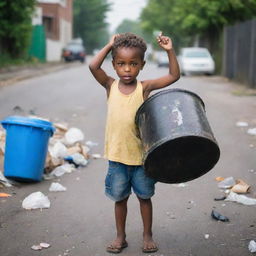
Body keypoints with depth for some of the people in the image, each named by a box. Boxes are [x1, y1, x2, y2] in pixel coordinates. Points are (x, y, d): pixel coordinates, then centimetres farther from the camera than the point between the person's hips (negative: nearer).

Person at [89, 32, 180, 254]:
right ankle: (121, 237, 29)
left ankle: (147, 235, 30)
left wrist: (170, 51, -16)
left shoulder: (145, 87, -5)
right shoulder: (110, 86, -3)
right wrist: (110, 45, -10)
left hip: (142, 154, -1)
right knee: (120, 198, 14)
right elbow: (93, 66, -17)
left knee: (144, 196, 14)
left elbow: (174, 76, -7)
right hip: (117, 155, 1)